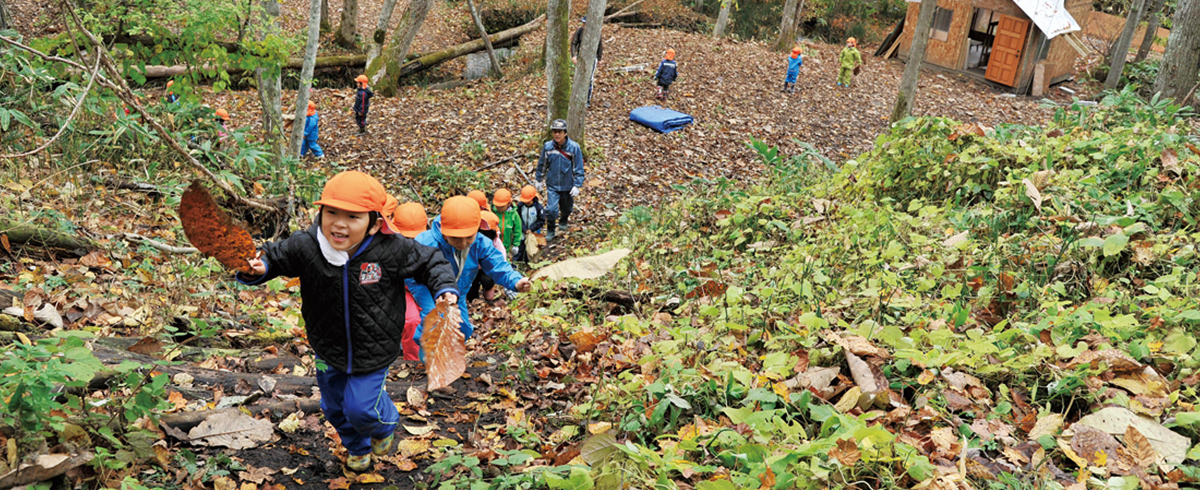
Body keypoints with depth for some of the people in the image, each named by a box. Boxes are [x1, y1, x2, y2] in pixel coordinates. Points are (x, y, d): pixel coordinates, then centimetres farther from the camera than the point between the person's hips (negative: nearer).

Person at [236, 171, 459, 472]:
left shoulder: (393, 250, -25)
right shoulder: (303, 247, -22)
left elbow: (430, 262, -9)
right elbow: (273, 258, -6)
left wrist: (446, 289, -23)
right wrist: (255, 269, -28)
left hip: (373, 352, -3)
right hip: (329, 351, 4)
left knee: (361, 408, -3)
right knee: (335, 407, 22)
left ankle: (385, 424, 37)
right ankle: (357, 447, 56)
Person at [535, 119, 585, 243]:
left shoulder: (574, 147, -14)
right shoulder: (547, 147, -9)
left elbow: (579, 168, -8)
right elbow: (542, 164, 6)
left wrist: (577, 185, -11)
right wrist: (539, 180, 14)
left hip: (568, 185, 0)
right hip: (552, 185, 0)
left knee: (567, 208, 20)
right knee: (551, 209, -10)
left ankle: (564, 220, 54)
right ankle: (550, 231, 15)